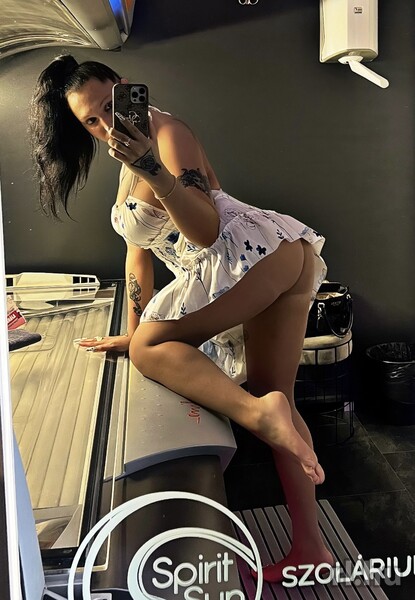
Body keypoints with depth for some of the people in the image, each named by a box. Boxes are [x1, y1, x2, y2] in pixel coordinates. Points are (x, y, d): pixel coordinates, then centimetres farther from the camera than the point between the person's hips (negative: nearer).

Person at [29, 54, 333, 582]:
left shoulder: (166, 132, -5)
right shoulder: (127, 168, 23)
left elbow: (206, 230, -17)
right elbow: (138, 253, 23)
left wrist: (152, 169, -27)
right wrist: (131, 332, 23)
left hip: (258, 252, -10)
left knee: (152, 347, -13)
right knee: (275, 399, 9)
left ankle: (259, 411, -33)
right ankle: (309, 548, 16)